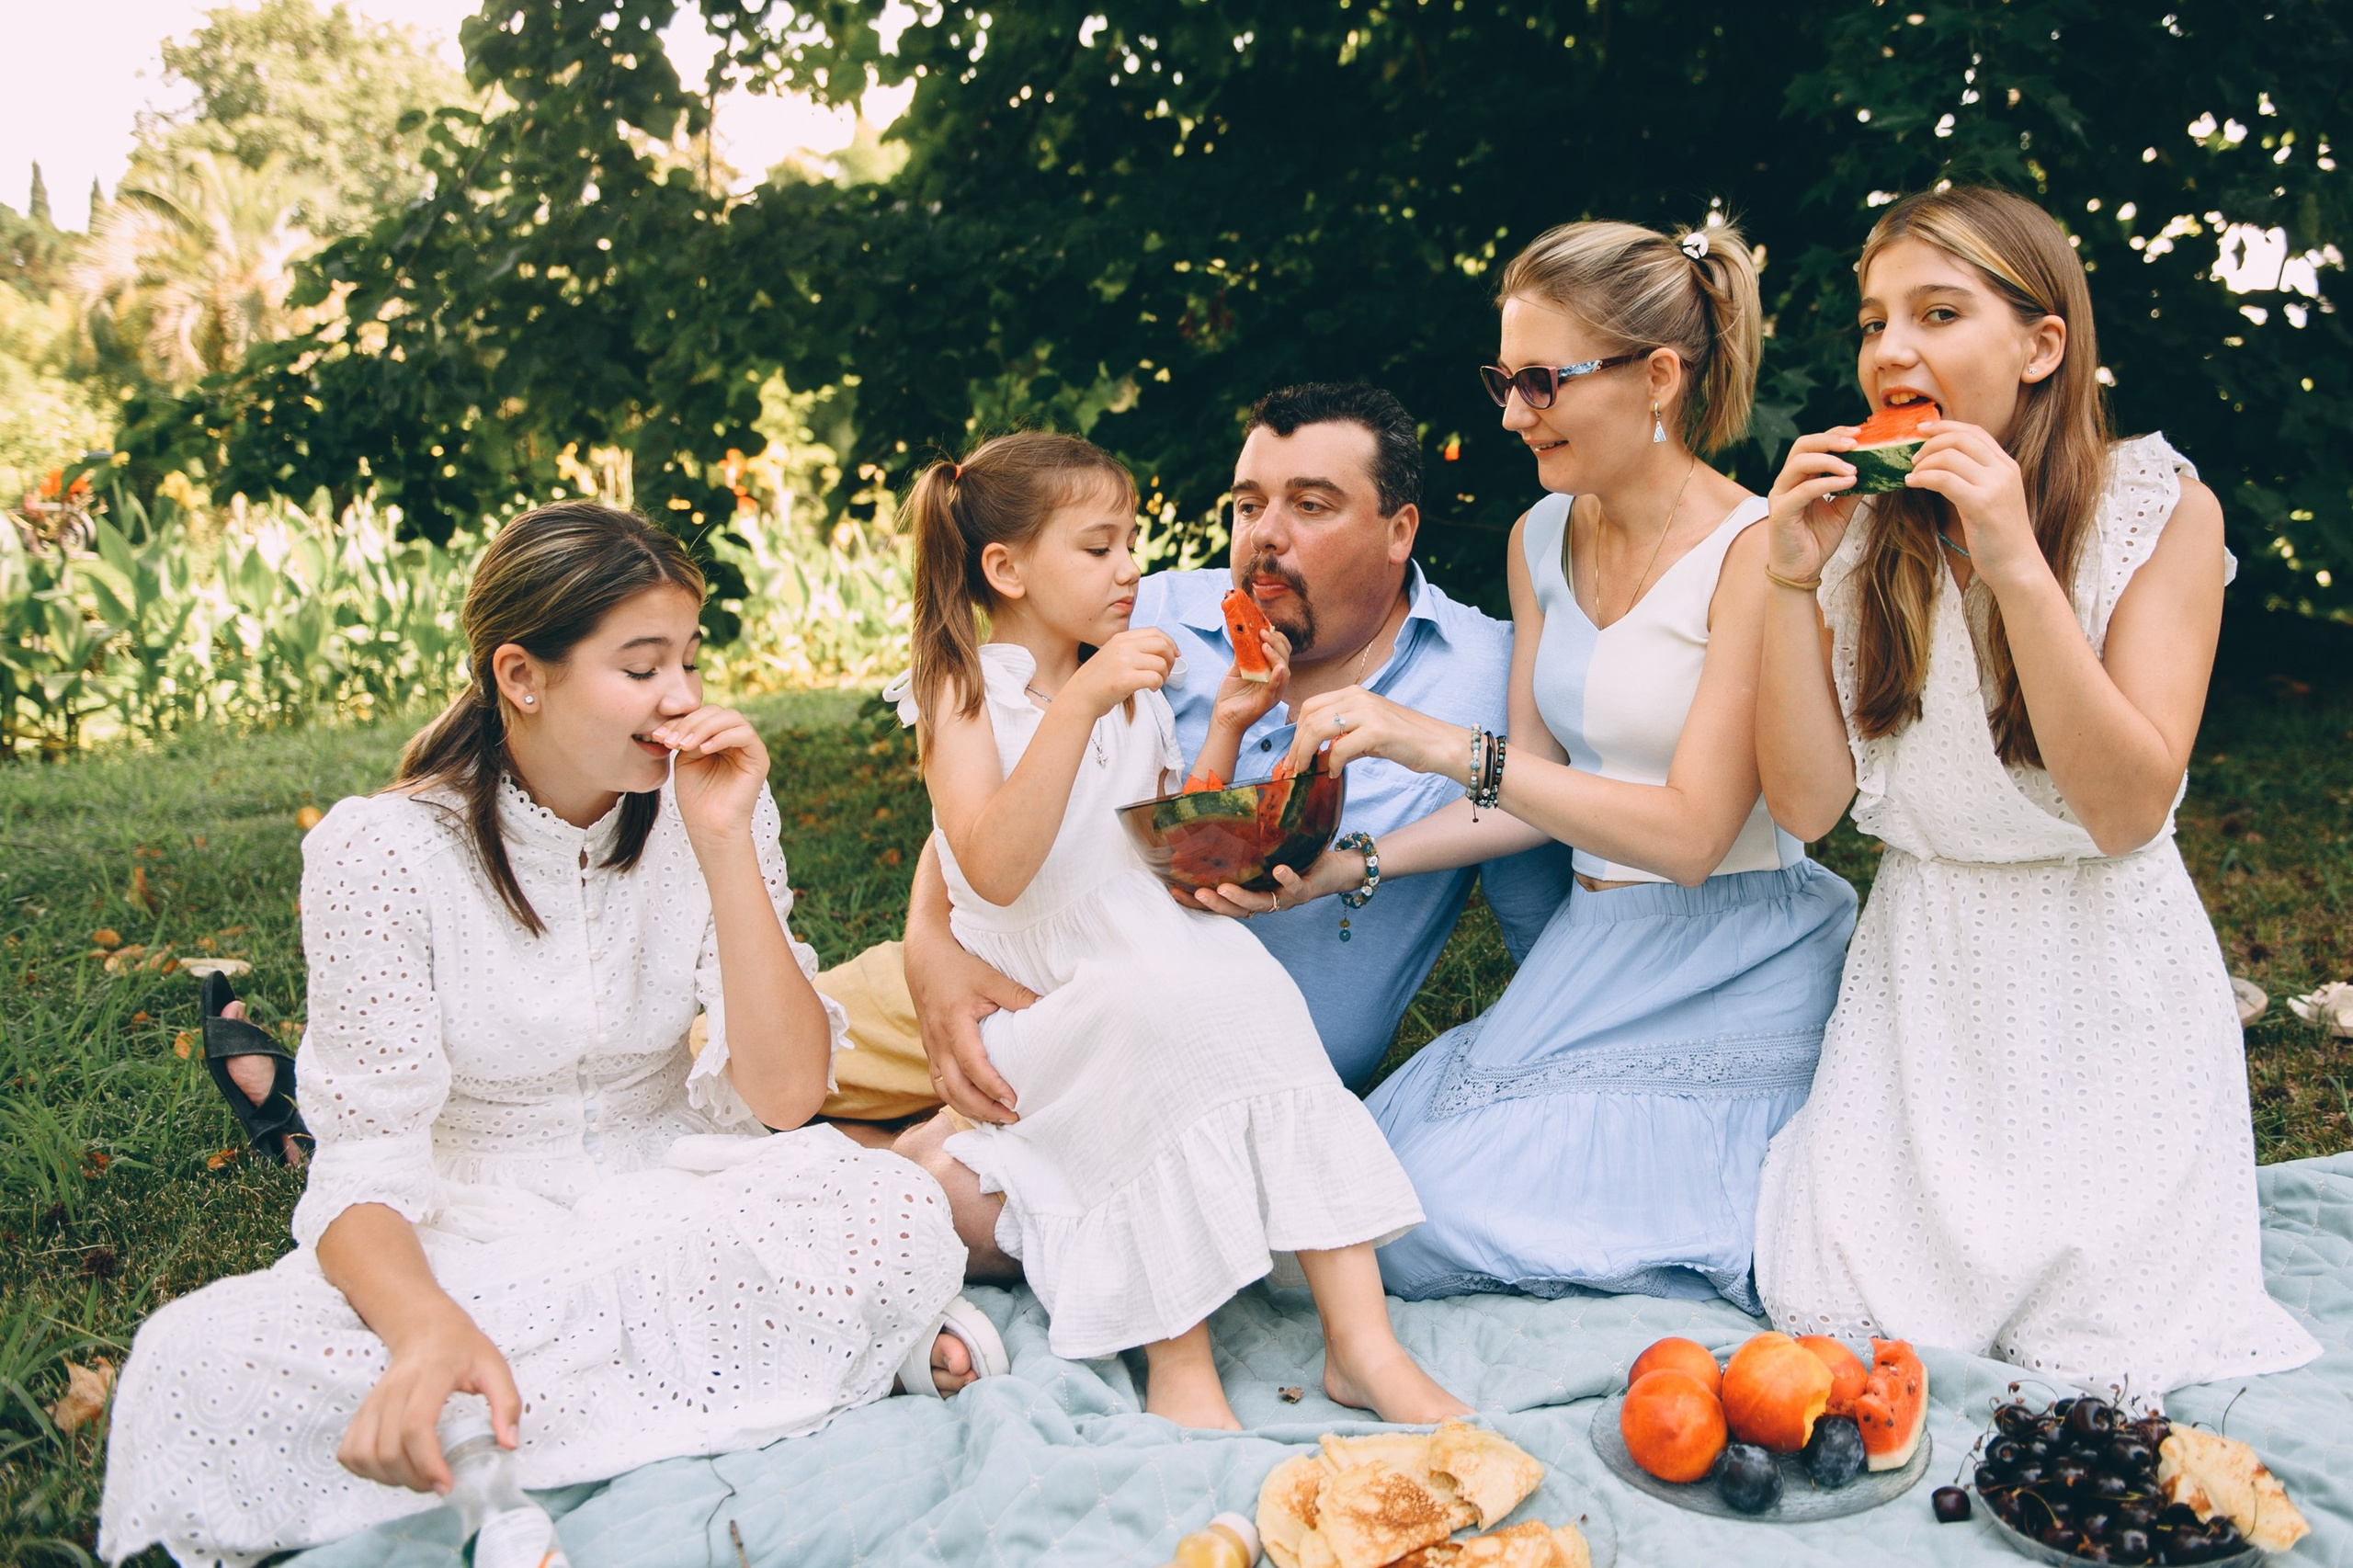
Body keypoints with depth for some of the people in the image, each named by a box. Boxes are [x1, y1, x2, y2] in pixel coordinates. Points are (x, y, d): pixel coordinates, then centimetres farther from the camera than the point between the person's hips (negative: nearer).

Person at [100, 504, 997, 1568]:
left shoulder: (710, 806, -6)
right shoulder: (384, 852, -14)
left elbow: (783, 1096, -13)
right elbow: (367, 1171, -17)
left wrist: (726, 845, -21)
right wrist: (432, 1325, -40)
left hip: (670, 1197, 0)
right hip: (472, 1231, 1)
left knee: (896, 1218, -31)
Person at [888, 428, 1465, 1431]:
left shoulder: (1134, 694, 17)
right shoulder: (966, 692, -2)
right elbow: (993, 871, -20)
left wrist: (1225, 730, 6)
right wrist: (1080, 703, -27)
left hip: (1166, 977, 5)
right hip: (1036, 1005, -5)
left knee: (1256, 998, -26)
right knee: (1159, 1011, -35)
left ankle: (1361, 1343, -30)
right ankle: (1176, 1361, -29)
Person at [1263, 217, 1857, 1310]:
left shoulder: (1753, 553, -16)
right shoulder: (1543, 539, 7)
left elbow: (1690, 832, -20)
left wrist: (1450, 748, -25)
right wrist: (1350, 867, -1)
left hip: (1731, 975, -7)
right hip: (1588, 956, 7)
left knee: (1443, 1222, -15)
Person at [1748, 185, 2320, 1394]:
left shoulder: (2162, 510, -9)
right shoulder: (1864, 530, -2)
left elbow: (2128, 810, -18)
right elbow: (1805, 803, -6)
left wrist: (2016, 563, -26)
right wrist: (1794, 580, -17)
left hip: (2107, 986, -2)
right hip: (1921, 986, 2)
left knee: (2116, 1356, -7)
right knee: (1835, 1317, -7)